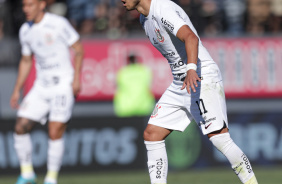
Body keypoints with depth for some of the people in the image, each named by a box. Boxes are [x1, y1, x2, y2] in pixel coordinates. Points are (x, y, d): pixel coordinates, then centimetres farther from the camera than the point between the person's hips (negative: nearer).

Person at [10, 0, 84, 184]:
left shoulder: (59, 24, -10)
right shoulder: (25, 30, 8)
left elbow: (78, 48, -4)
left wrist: (77, 77, -13)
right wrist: (17, 90, 15)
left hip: (63, 85, -6)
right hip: (41, 87, 6)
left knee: (55, 132, -13)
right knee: (21, 127, -5)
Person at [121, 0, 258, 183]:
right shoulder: (145, 18, 12)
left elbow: (191, 37, -35)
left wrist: (191, 69, -50)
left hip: (203, 79, -10)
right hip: (179, 85, 10)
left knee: (220, 138, -18)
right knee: (151, 134, 1)